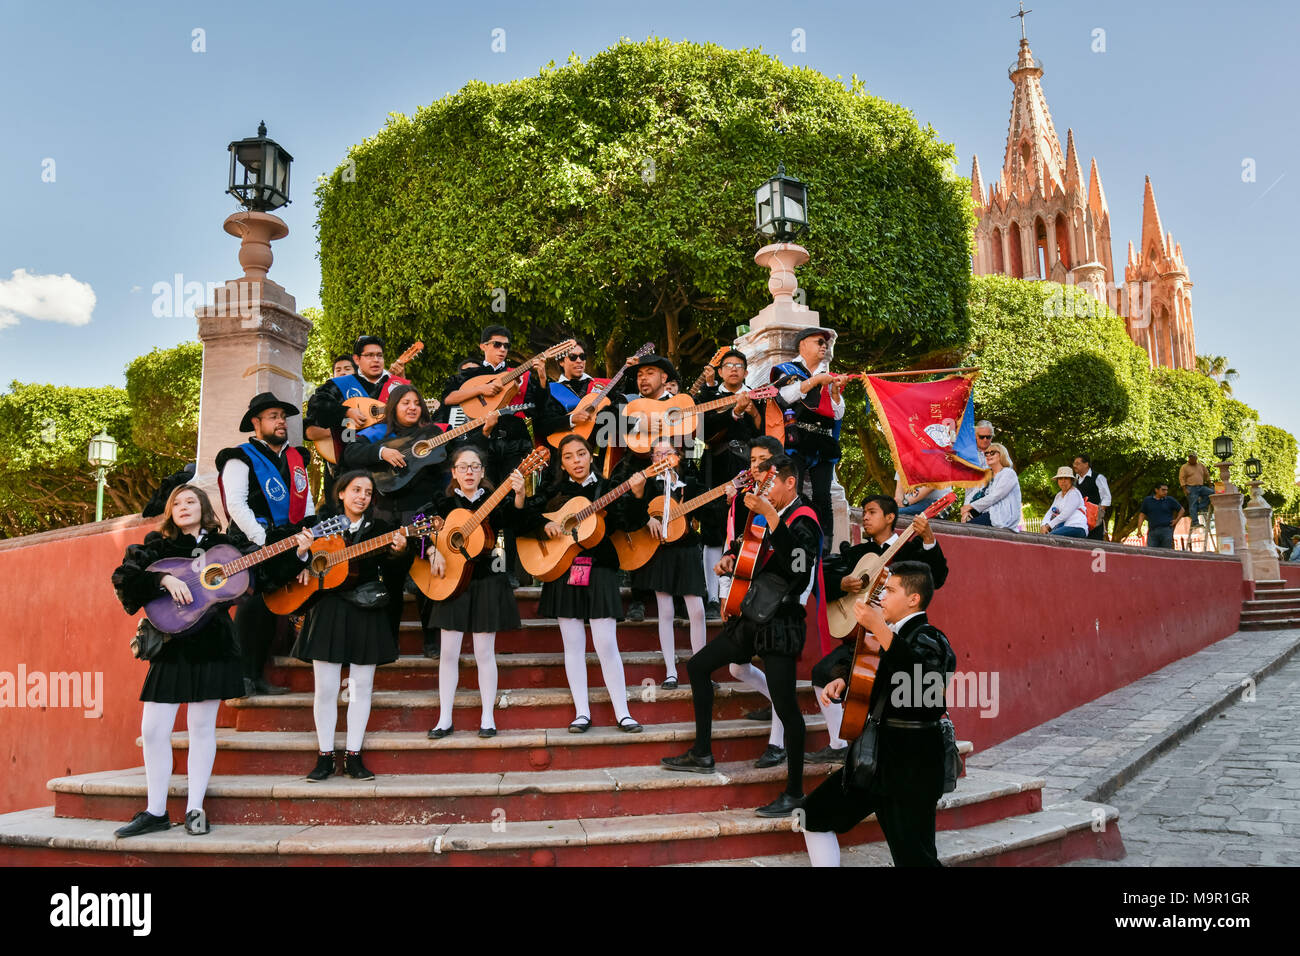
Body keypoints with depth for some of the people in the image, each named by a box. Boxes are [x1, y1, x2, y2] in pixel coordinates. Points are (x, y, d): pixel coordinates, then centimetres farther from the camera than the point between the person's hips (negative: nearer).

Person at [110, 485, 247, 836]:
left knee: (201, 726, 3)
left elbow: (260, 578, 4)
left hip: (210, 645, -1)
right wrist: (164, 579, -20)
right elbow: (123, 577, -6)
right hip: (170, 646, 2)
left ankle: (194, 809, 13)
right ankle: (156, 812, 15)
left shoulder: (223, 546, 7)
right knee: (153, 729, 1)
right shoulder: (158, 547, 8)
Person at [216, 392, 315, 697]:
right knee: (253, 604, -14)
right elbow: (236, 504, -10)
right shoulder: (241, 458, 0)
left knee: (274, 605, 6)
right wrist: (262, 540, -17)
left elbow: (306, 501, 19)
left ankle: (258, 676, 15)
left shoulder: (296, 458, 19)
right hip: (253, 546, -6)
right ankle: (242, 676, -7)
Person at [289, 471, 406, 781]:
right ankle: (326, 756, 11)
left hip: (367, 613, 1)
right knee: (326, 688, 0)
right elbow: (301, 567, 10)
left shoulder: (381, 529, 7)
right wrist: (302, 553, -12)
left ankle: (353, 756, 11)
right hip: (328, 612, -1)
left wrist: (397, 551, -23)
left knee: (362, 686, 3)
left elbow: (393, 571, -3)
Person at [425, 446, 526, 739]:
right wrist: (434, 553, -16)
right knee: (449, 651, 3)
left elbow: (510, 518, -19)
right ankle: (445, 720, 12)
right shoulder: (445, 502, 6)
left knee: (484, 651, 1)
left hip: (486, 581, -1)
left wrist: (519, 495, -39)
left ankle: (488, 718, 11)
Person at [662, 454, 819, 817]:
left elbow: (795, 560, -34)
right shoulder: (765, 515, 12)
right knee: (698, 666, 15)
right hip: (751, 618, 10)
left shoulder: (803, 519, -12)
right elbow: (747, 548, 31)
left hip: (781, 624, -9)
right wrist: (730, 557, 9)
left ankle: (794, 792, 5)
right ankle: (702, 755, 25)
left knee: (785, 705, -9)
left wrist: (769, 514, -36)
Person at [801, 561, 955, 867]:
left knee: (914, 858, -7)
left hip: (910, 764, -9)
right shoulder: (895, 634, 12)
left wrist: (879, 628, -39)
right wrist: (841, 679, 4)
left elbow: (924, 673, -36)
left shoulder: (928, 638, -13)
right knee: (814, 815, 13)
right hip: (876, 756, 9)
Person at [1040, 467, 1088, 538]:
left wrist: (1049, 526, -9)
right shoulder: (1059, 495, 24)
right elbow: (1050, 512, 16)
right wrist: (1044, 525, -4)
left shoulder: (1074, 493, -3)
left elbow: (1064, 515, -13)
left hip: (1077, 528, -8)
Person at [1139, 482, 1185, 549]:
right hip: (1152, 531, 0)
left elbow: (1181, 510, 19)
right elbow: (1142, 515, 10)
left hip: (1166, 531, 0)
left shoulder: (1170, 500, 7)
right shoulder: (1147, 500, 9)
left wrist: (1176, 520, 4)